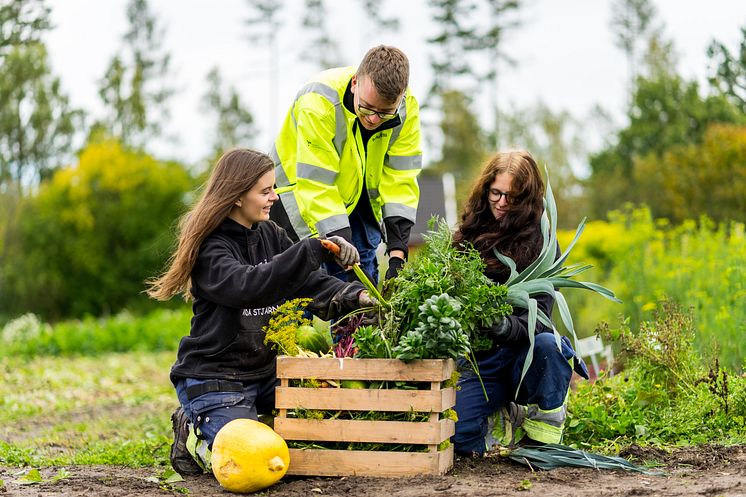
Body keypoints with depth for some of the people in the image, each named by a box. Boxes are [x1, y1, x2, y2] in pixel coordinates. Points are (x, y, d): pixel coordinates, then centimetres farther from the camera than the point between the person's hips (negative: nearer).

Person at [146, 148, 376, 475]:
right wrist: (316, 249, -40)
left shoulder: (271, 235, 9)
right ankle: (193, 436, 9)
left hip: (265, 372, 8)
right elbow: (248, 285, -33)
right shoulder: (210, 248, -14)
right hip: (213, 379, -8)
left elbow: (311, 283, 1)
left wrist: (357, 297, -19)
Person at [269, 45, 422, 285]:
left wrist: (397, 252, -26)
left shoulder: (407, 108, -18)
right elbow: (316, 186, -34)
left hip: (359, 202, 5)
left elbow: (400, 180, -17)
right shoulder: (318, 102, -34)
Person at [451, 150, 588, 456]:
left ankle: (543, 431, -11)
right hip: (479, 360, 2)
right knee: (458, 436, -24)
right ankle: (507, 422, 11)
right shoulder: (468, 234, 9)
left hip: (525, 353, -2)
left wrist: (506, 327, -35)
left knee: (547, 344, -38)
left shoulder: (540, 242, -3)